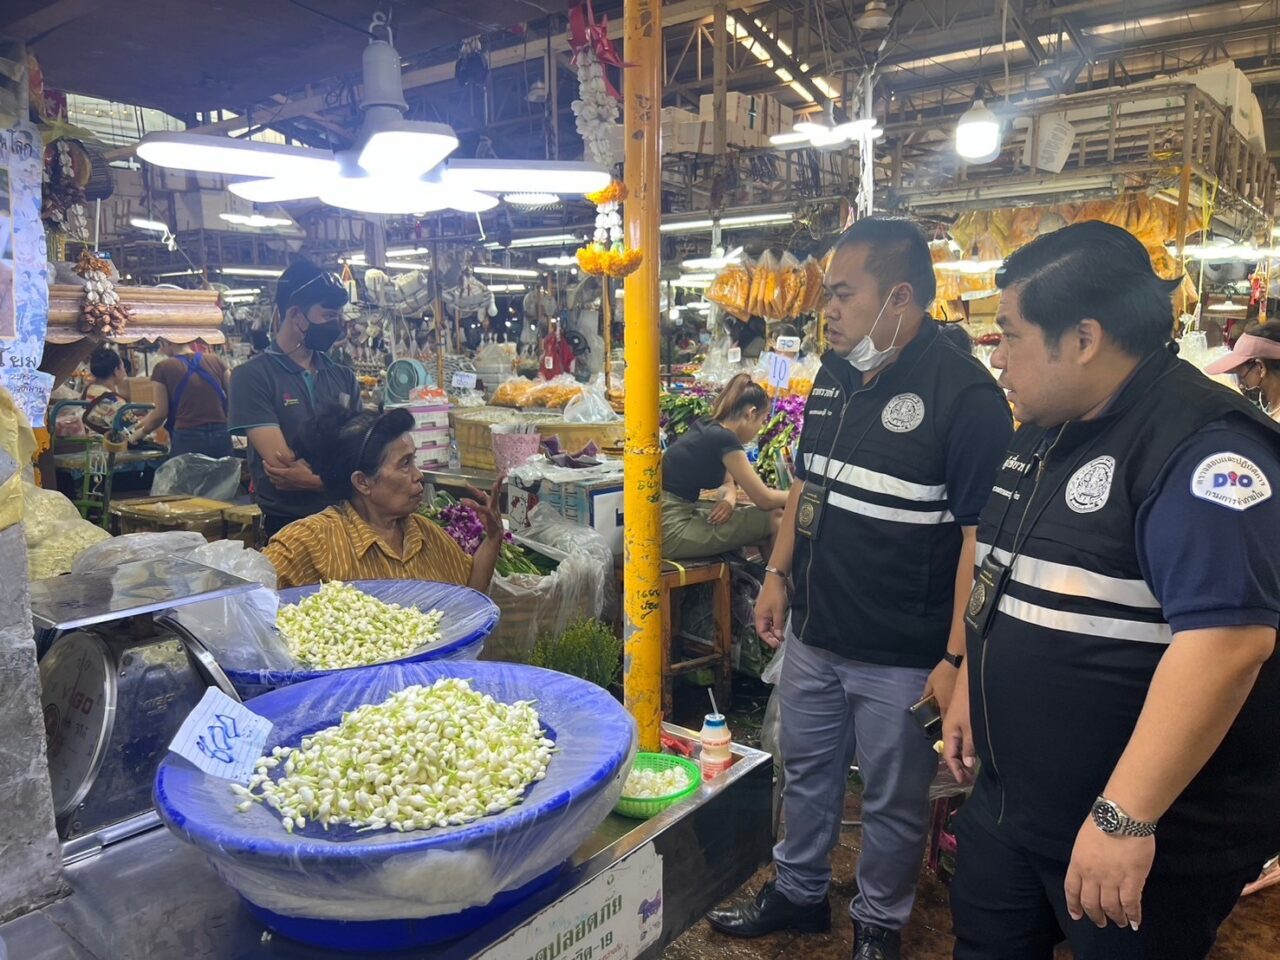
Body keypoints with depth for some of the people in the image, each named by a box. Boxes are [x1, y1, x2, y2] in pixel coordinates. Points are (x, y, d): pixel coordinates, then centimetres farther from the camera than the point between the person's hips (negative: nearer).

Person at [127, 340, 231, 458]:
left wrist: (140, 433, 20)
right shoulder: (215, 361, 7)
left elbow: (161, 412, 3)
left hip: (187, 439, -2)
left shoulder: (164, 368, 1)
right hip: (221, 436, 3)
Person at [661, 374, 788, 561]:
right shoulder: (723, 438, -16)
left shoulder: (710, 430, 11)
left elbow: (727, 483, 19)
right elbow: (764, 499, -12)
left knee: (765, 515, 11)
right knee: (774, 519, -9)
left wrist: (729, 499, -3)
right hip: (671, 530, -9)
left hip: (680, 514, 9)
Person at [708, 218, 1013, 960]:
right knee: (807, 774, 23)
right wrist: (780, 573, 12)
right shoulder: (835, 375, 5)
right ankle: (800, 893, 45)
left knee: (894, 801, 14)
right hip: (813, 635, 7)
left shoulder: (966, 394, -18)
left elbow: (982, 534, -19)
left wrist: (957, 656, -19)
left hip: (903, 656, -7)